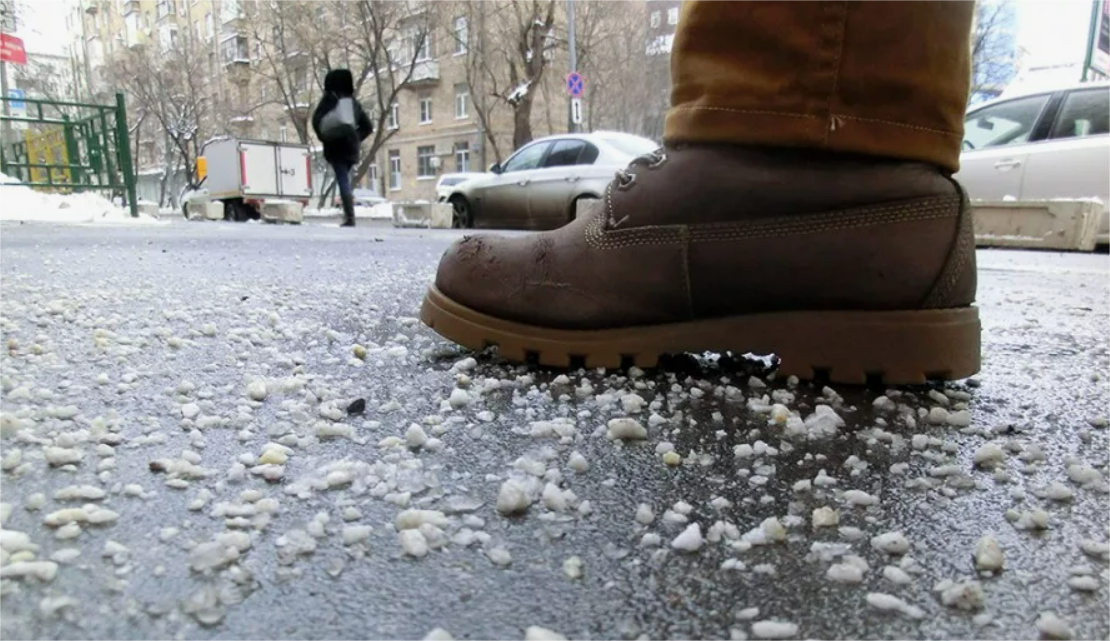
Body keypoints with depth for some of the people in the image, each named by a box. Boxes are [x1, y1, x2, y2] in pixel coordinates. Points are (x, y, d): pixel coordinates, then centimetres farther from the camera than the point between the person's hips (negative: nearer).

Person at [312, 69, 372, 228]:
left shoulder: (329, 100, 0)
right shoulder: (354, 102, 15)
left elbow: (317, 120, -10)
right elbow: (368, 127, 15)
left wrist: (323, 137, 3)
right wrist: (356, 138, 13)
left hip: (336, 146, -5)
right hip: (351, 147, 5)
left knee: (343, 181, -10)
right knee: (345, 180, 17)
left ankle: (350, 217, -19)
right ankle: (348, 214, 11)